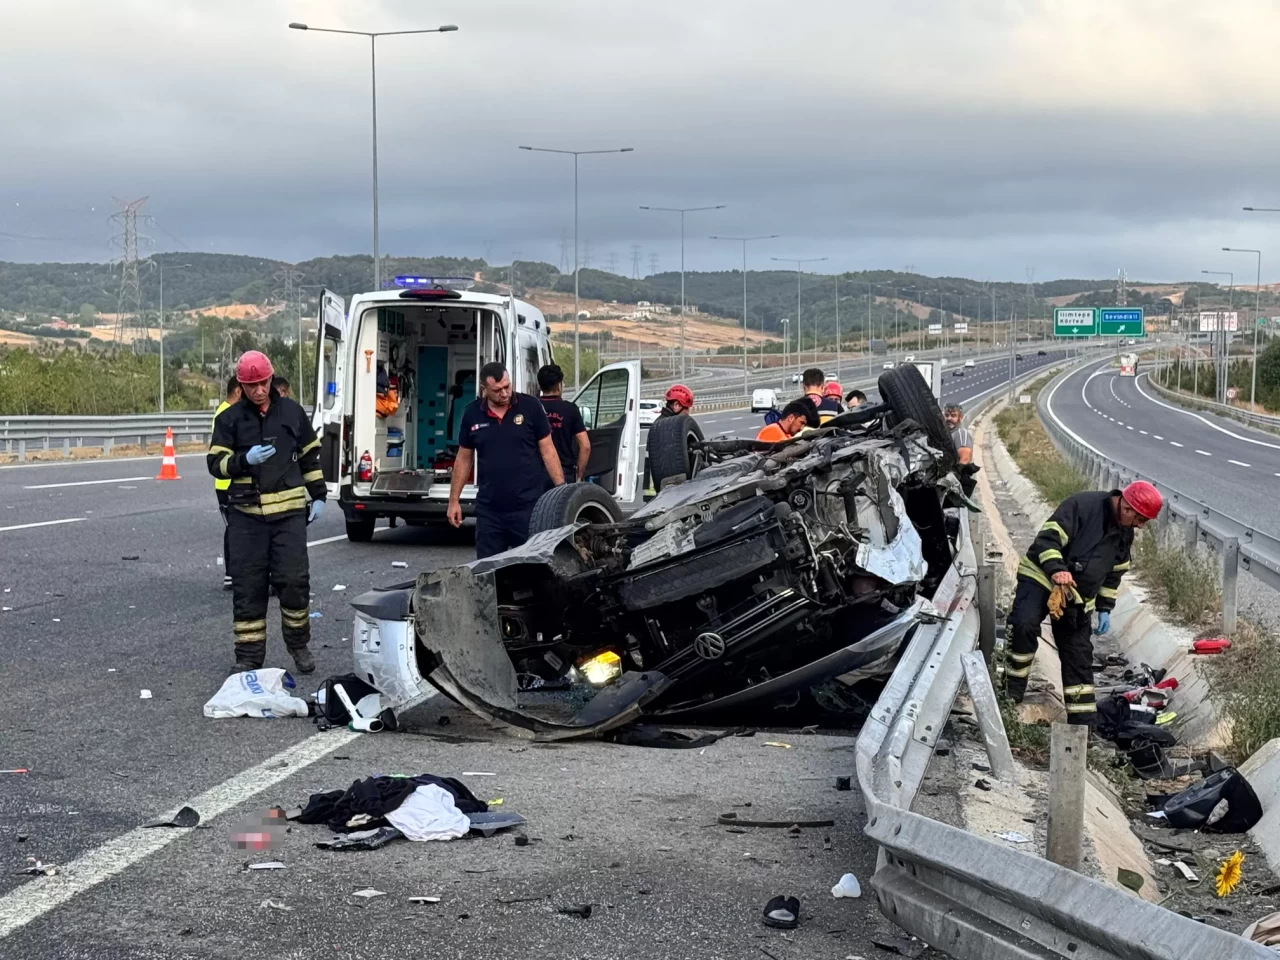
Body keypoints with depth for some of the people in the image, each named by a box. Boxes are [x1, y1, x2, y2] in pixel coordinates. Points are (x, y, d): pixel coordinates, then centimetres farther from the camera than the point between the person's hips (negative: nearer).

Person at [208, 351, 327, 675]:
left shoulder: (292, 412, 8)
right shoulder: (229, 418, 3)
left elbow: (310, 456, 17)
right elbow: (216, 463, 0)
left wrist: (318, 495, 13)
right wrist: (245, 460, -18)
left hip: (289, 512, 1)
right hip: (247, 515, 0)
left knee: (294, 581, -3)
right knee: (247, 587, 0)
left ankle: (299, 646, 16)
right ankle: (248, 657, 9)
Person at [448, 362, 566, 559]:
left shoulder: (530, 406, -2)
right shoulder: (472, 414, 5)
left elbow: (548, 451, 1)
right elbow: (464, 458, 14)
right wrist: (454, 500, 12)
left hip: (529, 506, -3)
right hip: (489, 510, 3)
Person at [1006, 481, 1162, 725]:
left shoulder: (1125, 533, 7)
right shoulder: (1082, 506, -18)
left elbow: (1114, 573, 20)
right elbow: (1048, 538, -25)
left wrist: (1105, 608, 14)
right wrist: (1056, 569, -40)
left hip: (1078, 598, 7)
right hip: (1041, 578, -7)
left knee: (1079, 658, 7)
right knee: (1024, 625, -32)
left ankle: (1084, 721, 15)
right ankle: (1011, 693, -19)